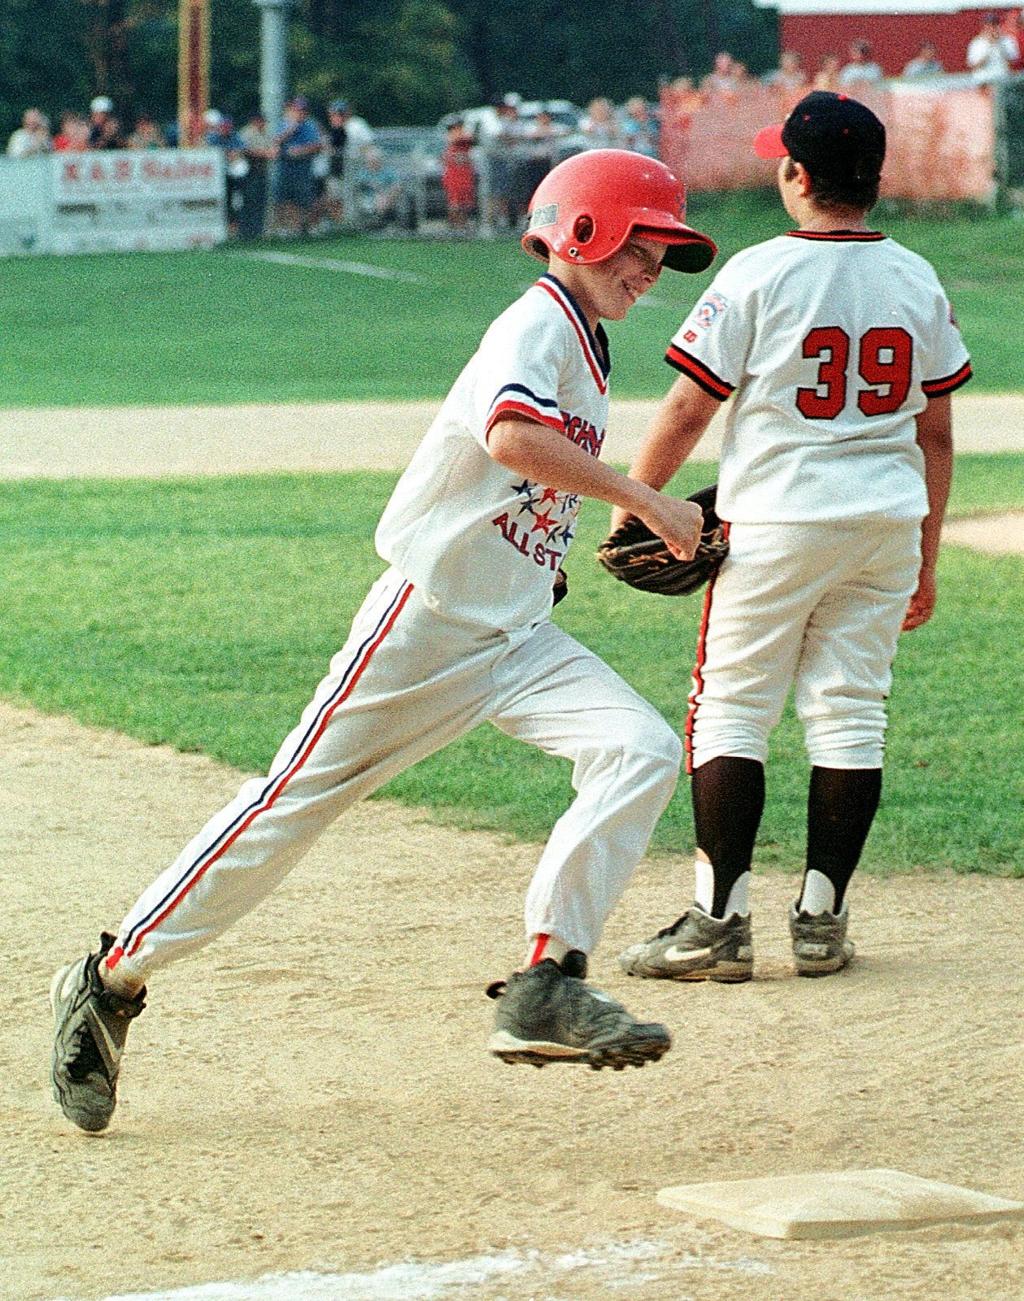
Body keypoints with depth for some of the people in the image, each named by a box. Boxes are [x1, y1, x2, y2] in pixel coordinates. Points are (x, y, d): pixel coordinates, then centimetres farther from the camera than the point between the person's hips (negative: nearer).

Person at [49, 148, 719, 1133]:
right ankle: (113, 978, 8)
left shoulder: (585, 349, 16)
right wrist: (646, 502, -29)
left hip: (520, 638, 8)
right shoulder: (537, 325, -12)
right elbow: (510, 437, -33)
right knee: (296, 801, -4)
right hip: (427, 618, -8)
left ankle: (547, 988, -17)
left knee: (643, 752, -13)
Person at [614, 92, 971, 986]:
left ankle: (721, 920, -4)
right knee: (851, 714, 9)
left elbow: (687, 412, -8)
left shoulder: (758, 275, -9)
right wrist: (925, 561, 17)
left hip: (778, 519, -4)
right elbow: (937, 435, 10)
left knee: (731, 711, 1)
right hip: (887, 523, 4)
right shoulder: (918, 282, 6)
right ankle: (822, 916, 10)